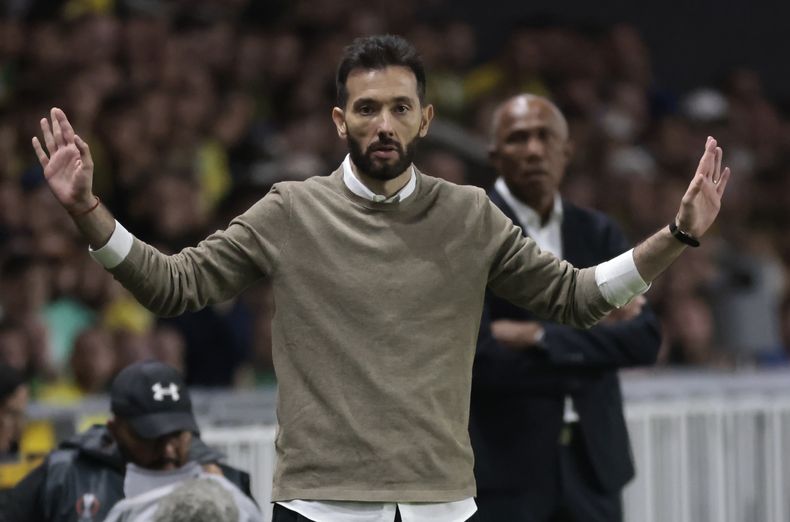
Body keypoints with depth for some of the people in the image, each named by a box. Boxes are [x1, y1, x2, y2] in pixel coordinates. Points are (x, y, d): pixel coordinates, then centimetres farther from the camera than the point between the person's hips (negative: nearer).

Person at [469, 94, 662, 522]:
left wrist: (543, 338, -13)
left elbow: (644, 339, -1)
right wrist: (586, 329, -8)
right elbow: (480, 358, -14)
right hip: (503, 464, -5)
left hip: (592, 461, 5)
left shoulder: (598, 233, 11)